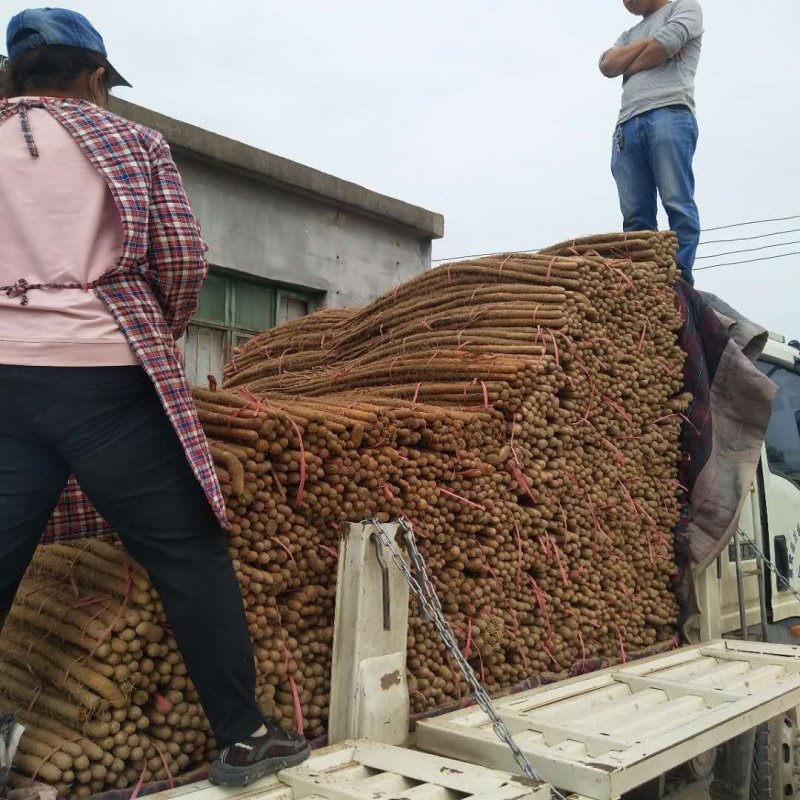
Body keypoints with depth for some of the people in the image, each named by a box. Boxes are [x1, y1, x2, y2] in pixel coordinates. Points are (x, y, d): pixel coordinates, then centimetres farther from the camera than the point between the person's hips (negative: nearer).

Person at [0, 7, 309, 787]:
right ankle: (244, 737, 14)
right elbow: (181, 255, 0)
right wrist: (164, 332, 18)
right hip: (105, 374, -4)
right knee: (189, 554, 5)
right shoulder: (124, 139, 6)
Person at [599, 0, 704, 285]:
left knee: (677, 204, -16)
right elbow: (607, 65, 14)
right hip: (628, 125, 6)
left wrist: (629, 66, 13)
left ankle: (680, 280, -22)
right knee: (636, 216, -8)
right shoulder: (629, 35, 35)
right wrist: (646, 43, 5)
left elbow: (664, 44, -1)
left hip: (670, 114, -5)